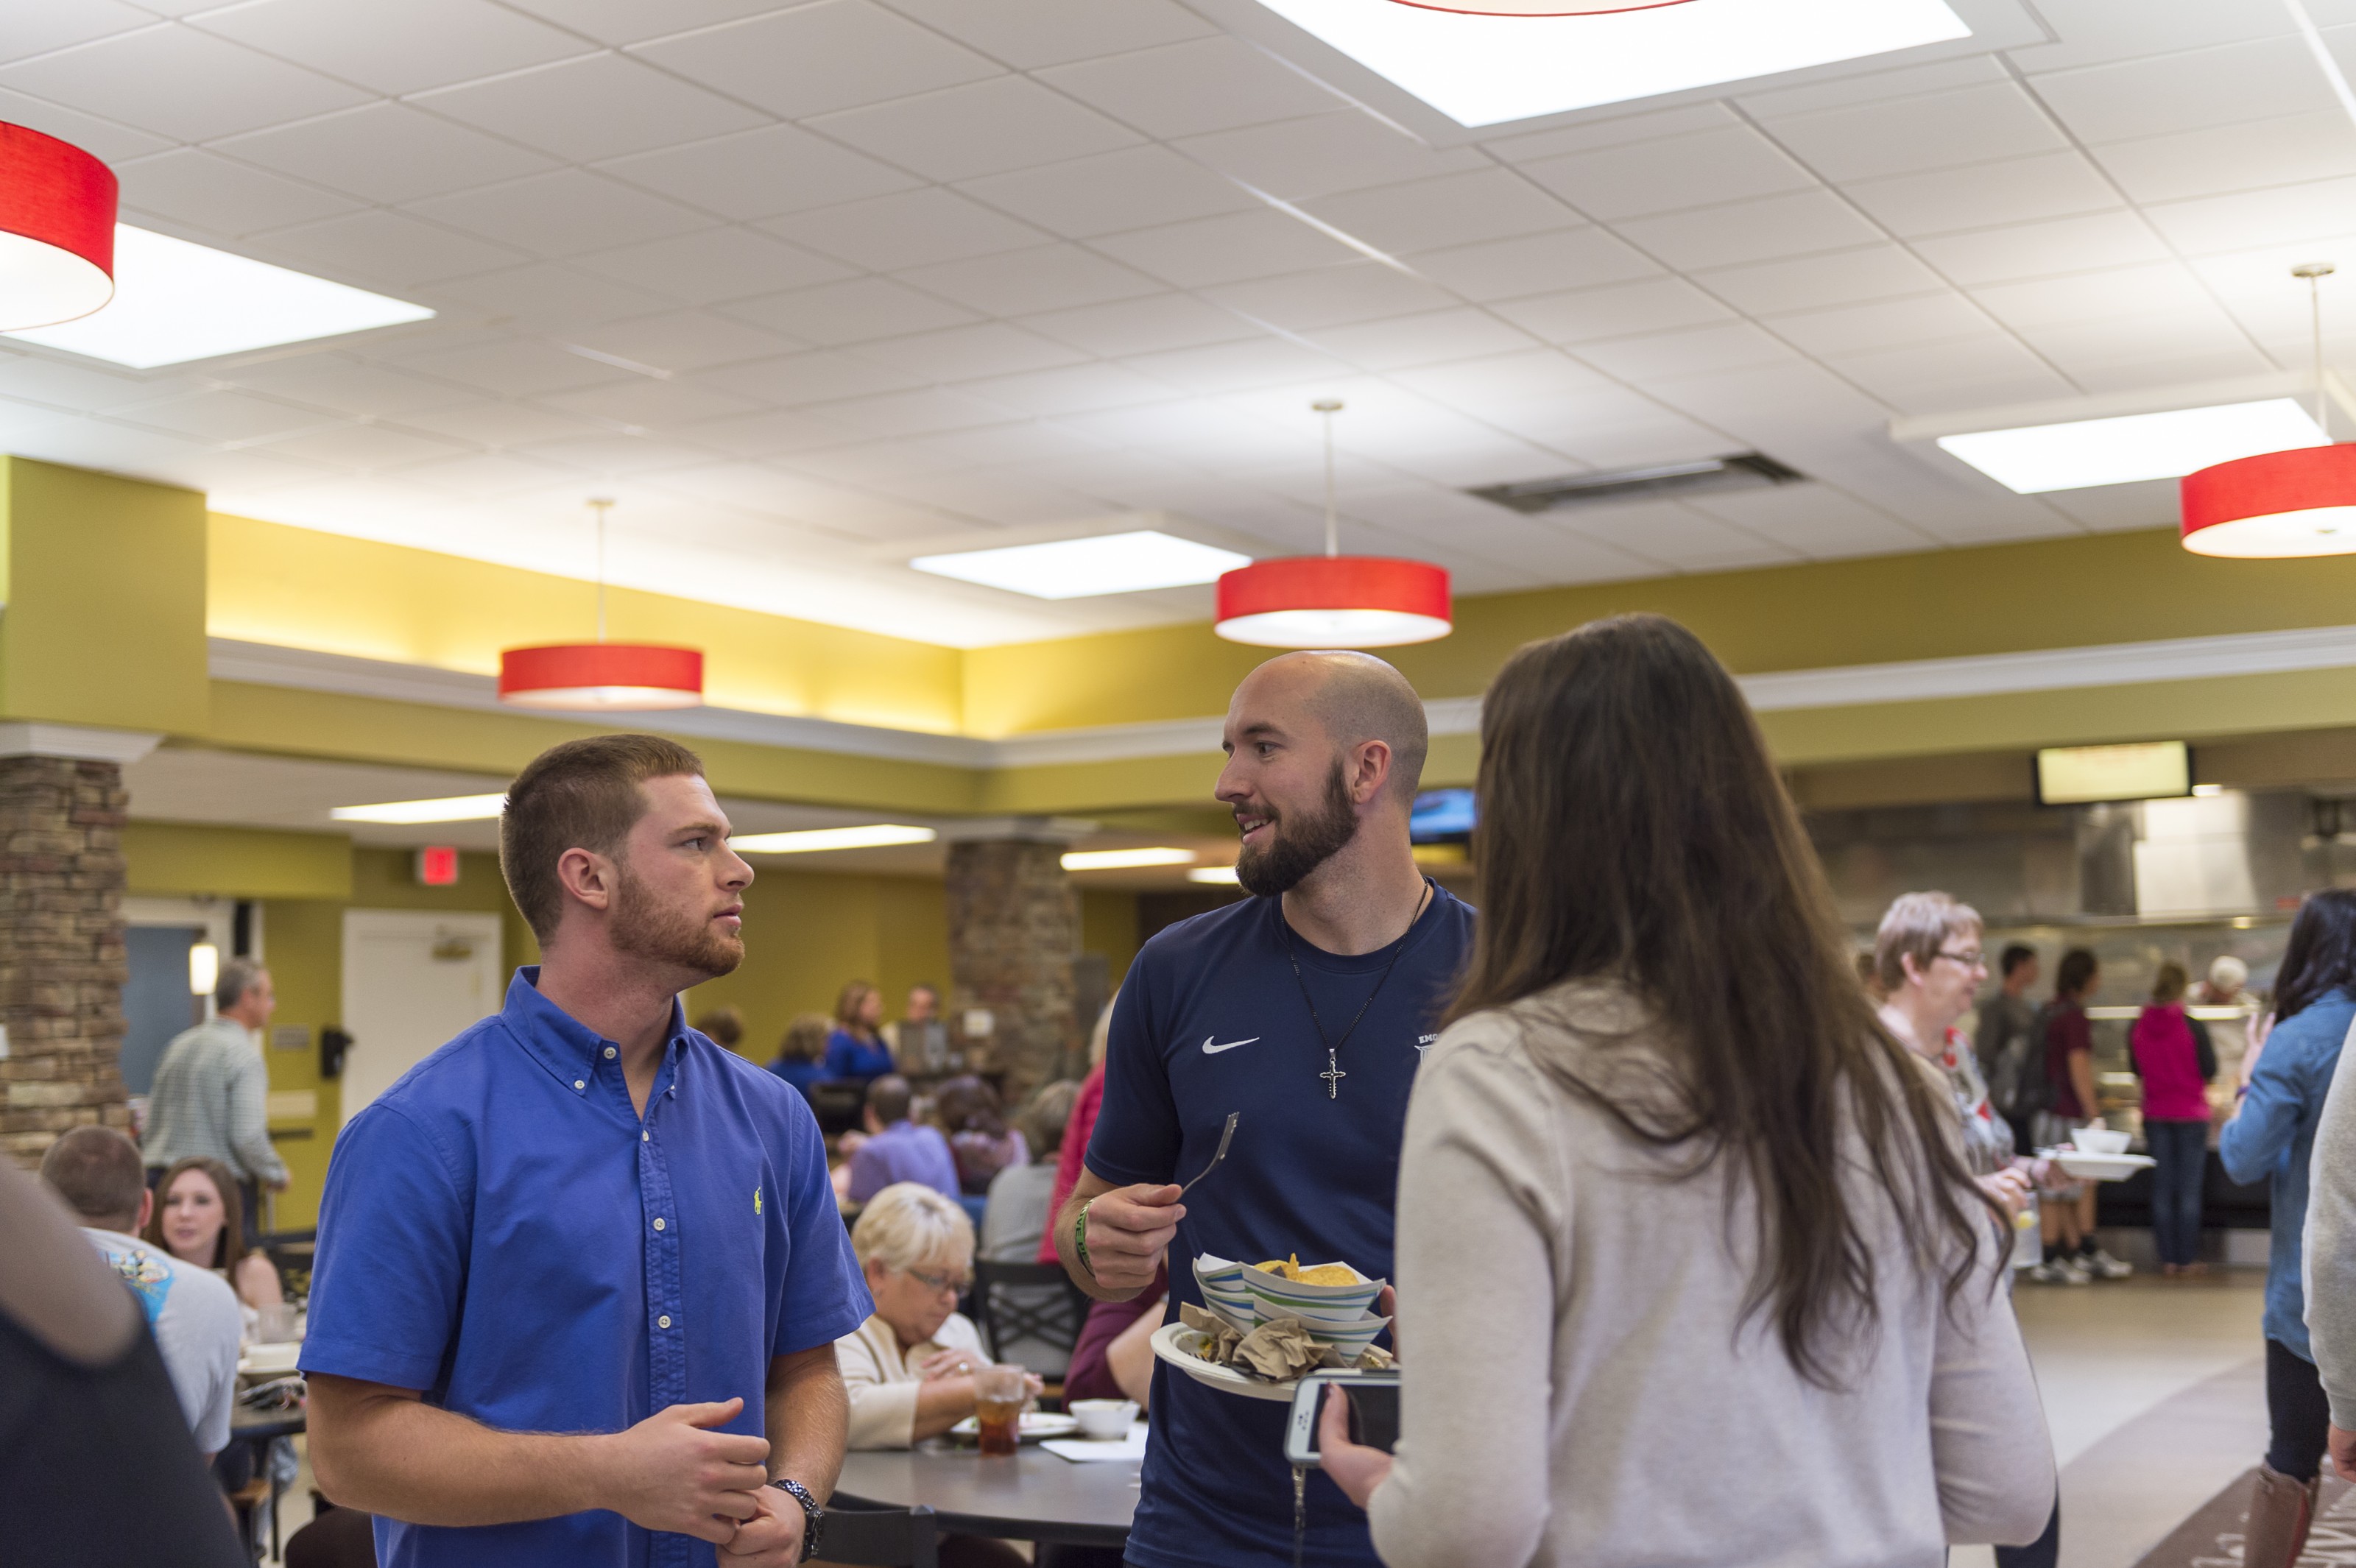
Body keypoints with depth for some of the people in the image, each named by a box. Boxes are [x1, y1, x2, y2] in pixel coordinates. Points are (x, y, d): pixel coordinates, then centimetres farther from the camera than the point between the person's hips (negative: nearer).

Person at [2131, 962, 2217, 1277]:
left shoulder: (2138, 1027, -5)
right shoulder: (2192, 1027, -16)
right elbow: (2210, 1070, -8)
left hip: (2155, 1114, 3)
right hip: (2191, 1114, -3)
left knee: (2162, 1187, 9)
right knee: (2190, 1189, 5)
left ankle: (2168, 1259, 10)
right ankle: (2189, 1259, 8)